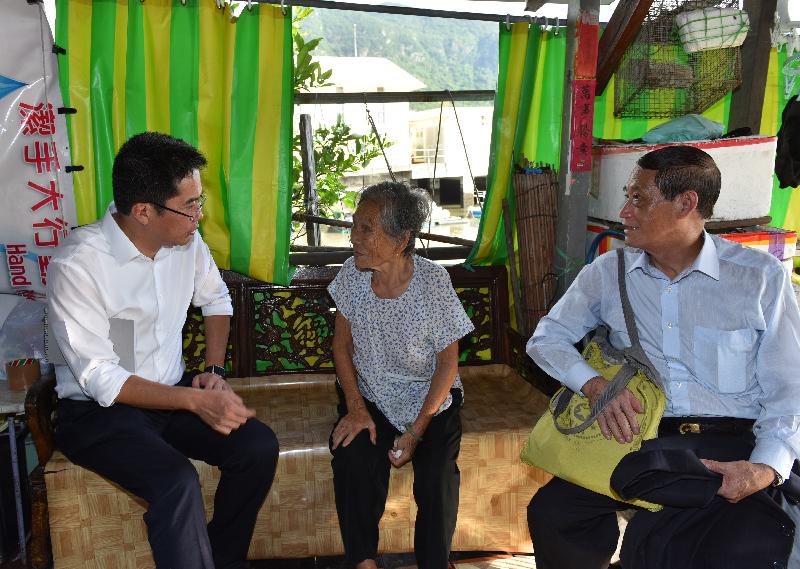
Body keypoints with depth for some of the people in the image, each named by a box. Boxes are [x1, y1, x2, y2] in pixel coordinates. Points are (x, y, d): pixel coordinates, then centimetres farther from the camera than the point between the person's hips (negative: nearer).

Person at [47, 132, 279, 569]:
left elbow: (216, 300, 16)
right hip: (98, 409, -5)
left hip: (174, 391, 6)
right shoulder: (75, 265, -21)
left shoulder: (187, 241, -4)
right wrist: (196, 400, -26)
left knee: (259, 447, -17)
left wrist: (214, 370, 2)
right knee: (177, 482, -32)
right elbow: (101, 380, -21)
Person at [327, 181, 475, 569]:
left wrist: (415, 432, -17)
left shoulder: (432, 281, -19)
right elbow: (342, 345, 1)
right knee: (352, 459, -25)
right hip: (369, 395, 2)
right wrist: (356, 407, -12)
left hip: (429, 397, -2)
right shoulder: (353, 273, -9)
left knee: (436, 477, -24)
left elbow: (448, 363, -12)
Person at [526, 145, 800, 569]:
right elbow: (547, 338, 8)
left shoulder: (761, 276, 0)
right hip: (638, 437, 2)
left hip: (731, 447, -2)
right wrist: (596, 385, -12)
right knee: (551, 515, -22)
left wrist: (766, 467, -17)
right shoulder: (607, 273, 7)